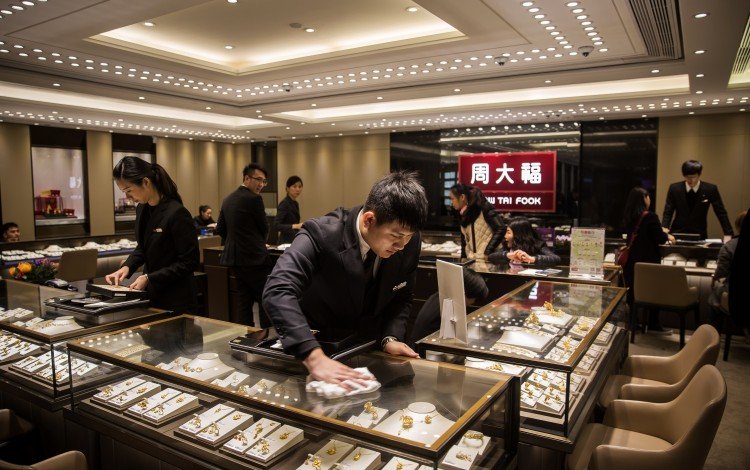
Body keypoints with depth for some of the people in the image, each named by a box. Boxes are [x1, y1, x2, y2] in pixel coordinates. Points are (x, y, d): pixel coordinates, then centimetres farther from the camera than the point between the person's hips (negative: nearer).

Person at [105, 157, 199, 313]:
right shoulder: (142, 209, 3)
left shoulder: (176, 214, -21)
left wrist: (149, 278, -18)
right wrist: (127, 267, 1)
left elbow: (189, 262, -18)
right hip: (151, 295, 7)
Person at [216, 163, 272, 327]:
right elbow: (264, 229, -4)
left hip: (234, 258, 8)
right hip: (254, 258, -8)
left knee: (244, 298, 13)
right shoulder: (254, 199, -13)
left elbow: (220, 229, 15)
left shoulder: (228, 199, 11)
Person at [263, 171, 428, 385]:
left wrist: (390, 338, -16)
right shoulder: (321, 234, -29)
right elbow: (278, 292, -41)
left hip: (370, 347, 3)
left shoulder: (409, 241, -13)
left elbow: (401, 297, 2)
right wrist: (315, 358, -51)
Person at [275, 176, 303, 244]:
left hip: (294, 240, 9)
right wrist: (294, 226, -33)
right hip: (286, 241, -9)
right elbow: (277, 225, -24)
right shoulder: (284, 203, -14)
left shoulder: (295, 204, 12)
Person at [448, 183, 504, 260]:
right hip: (471, 260, 7)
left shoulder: (484, 207, -11)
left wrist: (488, 252, -19)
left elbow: (500, 229, -18)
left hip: (486, 259, -7)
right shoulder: (462, 214, 10)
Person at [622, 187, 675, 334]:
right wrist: (668, 236, 10)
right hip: (648, 261, -6)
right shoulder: (650, 217, -16)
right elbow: (660, 239, -13)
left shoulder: (628, 217, 5)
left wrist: (662, 234, 28)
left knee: (632, 292, 11)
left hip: (631, 260, 6)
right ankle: (653, 325, 14)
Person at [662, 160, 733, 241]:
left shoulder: (710, 189, -4)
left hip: (699, 235, 0)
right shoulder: (674, 188, -3)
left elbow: (721, 213, 2)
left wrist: (728, 234, -1)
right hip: (677, 234, 0)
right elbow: (667, 213, -2)